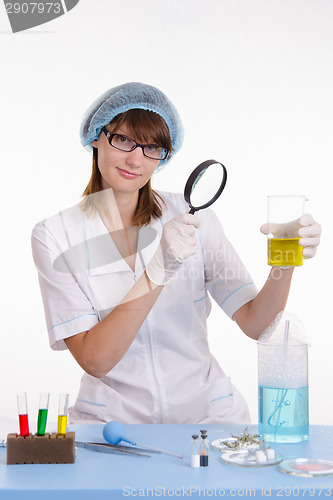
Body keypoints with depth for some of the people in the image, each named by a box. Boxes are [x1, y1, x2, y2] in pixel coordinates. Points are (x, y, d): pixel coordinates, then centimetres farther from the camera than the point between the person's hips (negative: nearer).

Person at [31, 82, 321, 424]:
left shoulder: (193, 216, 1)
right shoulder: (54, 236, -4)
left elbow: (255, 324, -3)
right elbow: (94, 360, -13)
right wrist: (159, 270, -23)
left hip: (205, 410, 1)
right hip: (109, 417, -1)